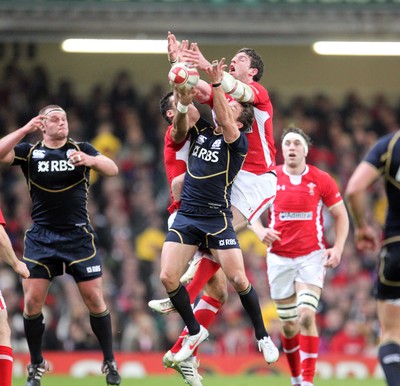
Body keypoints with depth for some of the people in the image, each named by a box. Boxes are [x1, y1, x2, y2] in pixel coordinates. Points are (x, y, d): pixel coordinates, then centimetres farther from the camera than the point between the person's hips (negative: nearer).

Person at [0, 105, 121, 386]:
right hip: (41, 237, 0)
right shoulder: (29, 151, 3)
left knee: (95, 300, -3)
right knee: (32, 302, -5)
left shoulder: (81, 149, 3)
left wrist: (89, 160, -29)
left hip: (79, 236, 0)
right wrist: (25, 130, -19)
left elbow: (113, 169, -9)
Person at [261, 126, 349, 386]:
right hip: (279, 258, 2)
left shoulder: (321, 180, -2)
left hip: (312, 256, -2)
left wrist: (337, 248, -7)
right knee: (289, 326, 6)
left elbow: (341, 216, 6)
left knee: (306, 315, -19)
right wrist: (262, 231, -10)